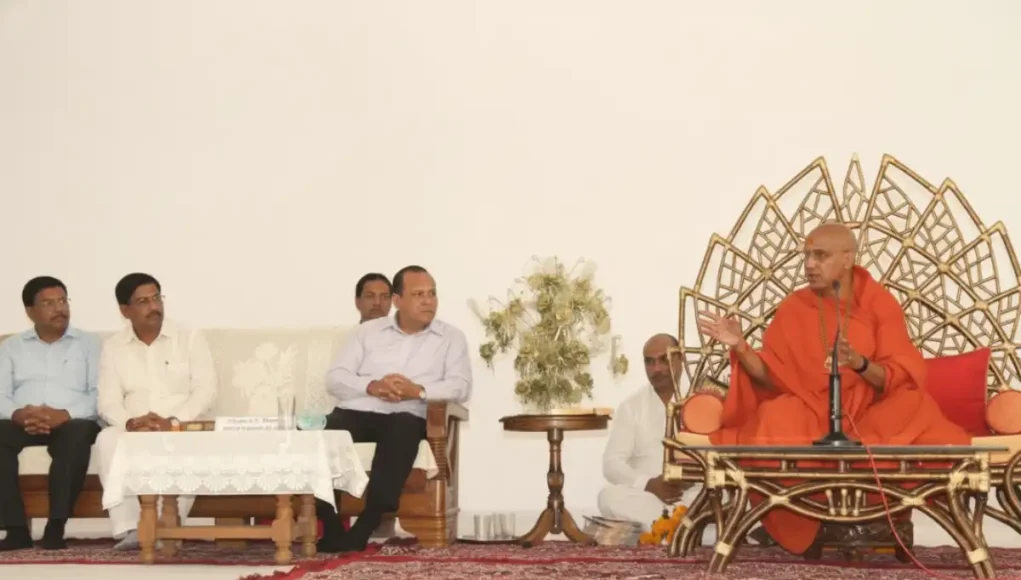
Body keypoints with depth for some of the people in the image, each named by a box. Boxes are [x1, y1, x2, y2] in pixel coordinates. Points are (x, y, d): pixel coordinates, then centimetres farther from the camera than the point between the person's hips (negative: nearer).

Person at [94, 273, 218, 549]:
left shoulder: (190, 338, 5)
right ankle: (128, 528, -36)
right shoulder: (113, 347, 10)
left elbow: (206, 390, -4)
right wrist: (129, 422, -22)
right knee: (107, 439, -32)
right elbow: (108, 402, 1)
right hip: (133, 432, 1)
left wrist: (173, 422, -20)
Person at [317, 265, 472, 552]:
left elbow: (461, 386, 0)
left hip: (406, 418, -1)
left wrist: (418, 390, -17)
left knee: (403, 428, -39)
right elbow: (334, 378, 9)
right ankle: (331, 527, -29)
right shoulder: (368, 331, 18)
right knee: (323, 434, -32)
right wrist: (372, 386, -11)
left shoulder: (451, 337, 14)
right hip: (356, 411, 2)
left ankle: (363, 528, -40)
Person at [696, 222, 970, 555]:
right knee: (777, 419, -33)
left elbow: (900, 379, -6)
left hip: (868, 414, -1)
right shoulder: (793, 308, 5)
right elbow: (770, 378, 1)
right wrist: (739, 346, -15)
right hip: (809, 415, 1)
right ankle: (804, 530, -13)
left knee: (915, 407, -31)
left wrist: (859, 363, -25)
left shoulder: (880, 303, 0)